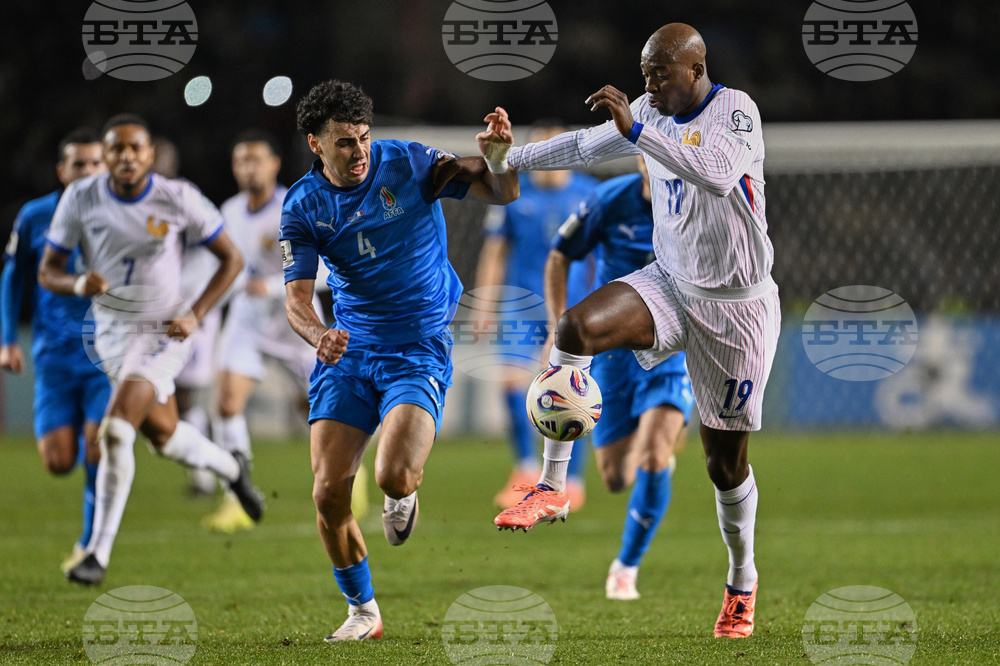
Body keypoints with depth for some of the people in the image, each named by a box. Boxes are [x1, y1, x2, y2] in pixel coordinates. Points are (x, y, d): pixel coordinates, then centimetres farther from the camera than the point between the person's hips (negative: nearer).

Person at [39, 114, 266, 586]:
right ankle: (231, 468, 49)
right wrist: (78, 284, -26)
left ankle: (99, 552, -13)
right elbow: (47, 271, -3)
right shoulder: (80, 199, -8)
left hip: (163, 332, -4)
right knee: (165, 436, 16)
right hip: (111, 332, 4)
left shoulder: (178, 200, -14)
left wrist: (196, 314, -14)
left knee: (115, 431, -21)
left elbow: (231, 259, -3)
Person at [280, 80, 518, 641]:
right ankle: (363, 611, 17)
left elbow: (502, 194, -10)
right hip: (347, 354, 3)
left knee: (394, 476, -25)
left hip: (418, 353, -3)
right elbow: (297, 296, -9)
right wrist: (318, 334, -32)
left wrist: (497, 158, -34)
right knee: (329, 493, -7)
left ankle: (403, 496, 16)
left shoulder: (408, 165, -7)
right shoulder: (303, 206, -2)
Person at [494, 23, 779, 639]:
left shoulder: (736, 110, -18)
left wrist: (636, 130, -42)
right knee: (578, 326, -24)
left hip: (735, 307, -5)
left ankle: (743, 581, 26)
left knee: (726, 458, 2)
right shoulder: (653, 112, 3)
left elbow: (720, 173, -37)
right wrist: (507, 158, 17)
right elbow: (583, 146, 17)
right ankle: (552, 488, -21)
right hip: (670, 286, 5)